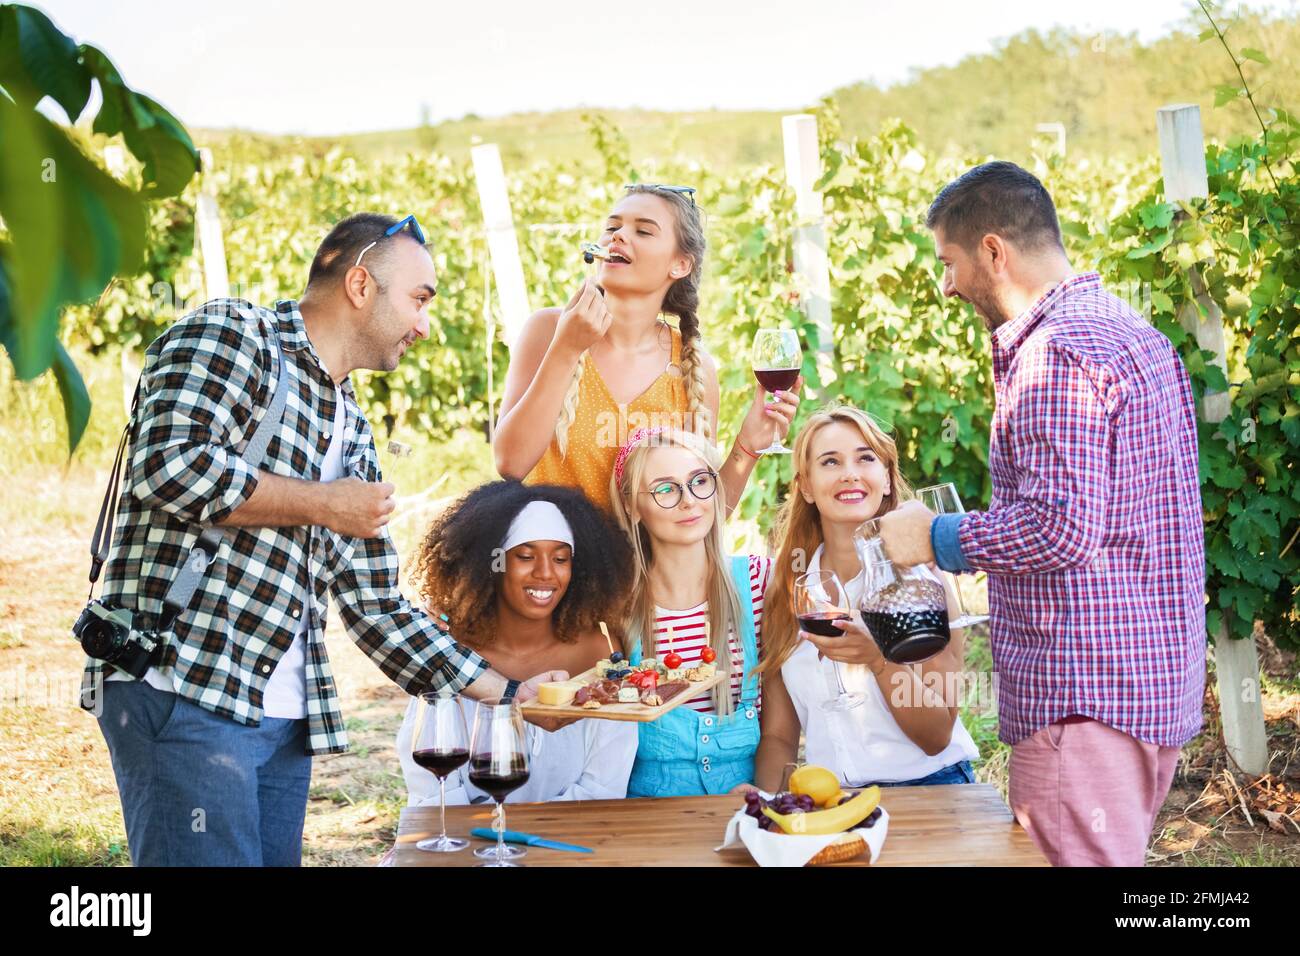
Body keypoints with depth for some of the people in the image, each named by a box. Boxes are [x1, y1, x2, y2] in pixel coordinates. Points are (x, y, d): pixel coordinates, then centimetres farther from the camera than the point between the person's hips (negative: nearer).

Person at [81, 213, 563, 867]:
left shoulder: (353, 433, 22)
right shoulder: (232, 334, -1)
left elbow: (375, 607, 23)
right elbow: (171, 467, -19)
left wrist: (505, 690, 18)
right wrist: (327, 505, -8)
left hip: (286, 716, 8)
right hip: (182, 690, -8)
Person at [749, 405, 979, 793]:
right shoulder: (786, 589, 4)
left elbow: (936, 737, -6)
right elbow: (778, 735, 8)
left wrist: (879, 659, -21)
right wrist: (768, 797, -12)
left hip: (929, 786, -2)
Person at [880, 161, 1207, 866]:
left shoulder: (1055, 353, -17)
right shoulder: (1135, 334, 16)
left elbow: (1061, 525, -24)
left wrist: (935, 537, -10)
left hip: (1084, 700, -10)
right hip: (1156, 679, 10)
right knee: (1118, 858, 16)